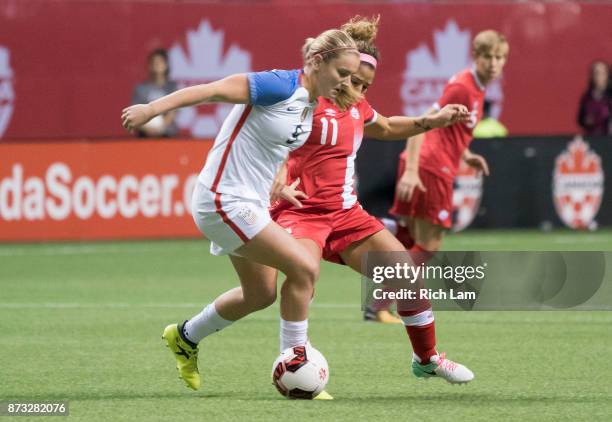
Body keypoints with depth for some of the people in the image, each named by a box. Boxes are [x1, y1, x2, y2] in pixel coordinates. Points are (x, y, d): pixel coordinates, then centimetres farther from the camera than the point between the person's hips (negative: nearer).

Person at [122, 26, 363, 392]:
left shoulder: (310, 103, 7)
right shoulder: (282, 86, -21)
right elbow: (214, 90, -26)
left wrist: (275, 186, 9)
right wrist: (153, 109, -33)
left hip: (252, 203, 10)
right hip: (225, 201, -10)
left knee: (261, 294, 21)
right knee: (304, 268, -15)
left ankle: (185, 337, 42)